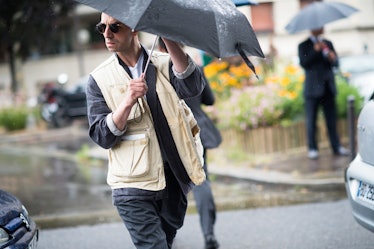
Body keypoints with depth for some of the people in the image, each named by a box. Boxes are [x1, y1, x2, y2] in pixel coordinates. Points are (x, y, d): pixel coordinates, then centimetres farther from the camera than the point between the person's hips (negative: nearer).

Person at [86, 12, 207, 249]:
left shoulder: (164, 64, 3)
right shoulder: (100, 79, 0)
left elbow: (193, 87, -19)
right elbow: (102, 137, -8)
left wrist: (168, 37, -29)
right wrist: (127, 102, -24)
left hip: (174, 179, 2)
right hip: (134, 186, -2)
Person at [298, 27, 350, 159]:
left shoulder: (328, 43, 15)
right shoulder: (304, 46, 2)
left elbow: (336, 63, 10)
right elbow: (303, 63, -12)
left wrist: (332, 58, -12)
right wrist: (315, 50, -19)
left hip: (328, 88, 4)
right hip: (313, 88, -3)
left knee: (331, 119, 5)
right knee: (311, 120, 1)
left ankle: (336, 146, 10)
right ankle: (312, 149, 7)